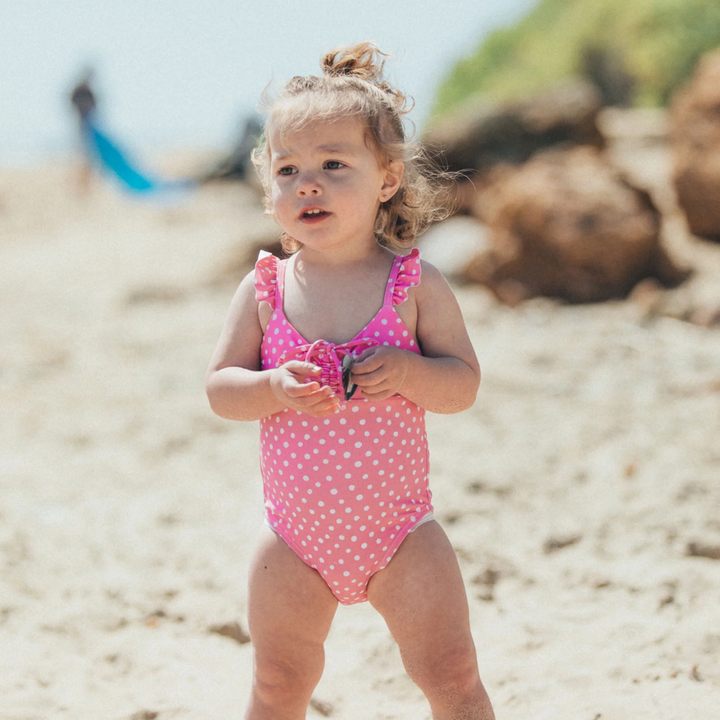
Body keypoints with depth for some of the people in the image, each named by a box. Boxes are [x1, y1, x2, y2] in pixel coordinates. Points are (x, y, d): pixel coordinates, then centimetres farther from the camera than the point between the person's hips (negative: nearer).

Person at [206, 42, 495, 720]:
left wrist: (409, 371, -25)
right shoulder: (265, 288, -3)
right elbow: (219, 389, -4)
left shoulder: (416, 284, -6)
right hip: (296, 537, 1)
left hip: (400, 533, -1)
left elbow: (463, 384, -5)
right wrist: (275, 389, -24)